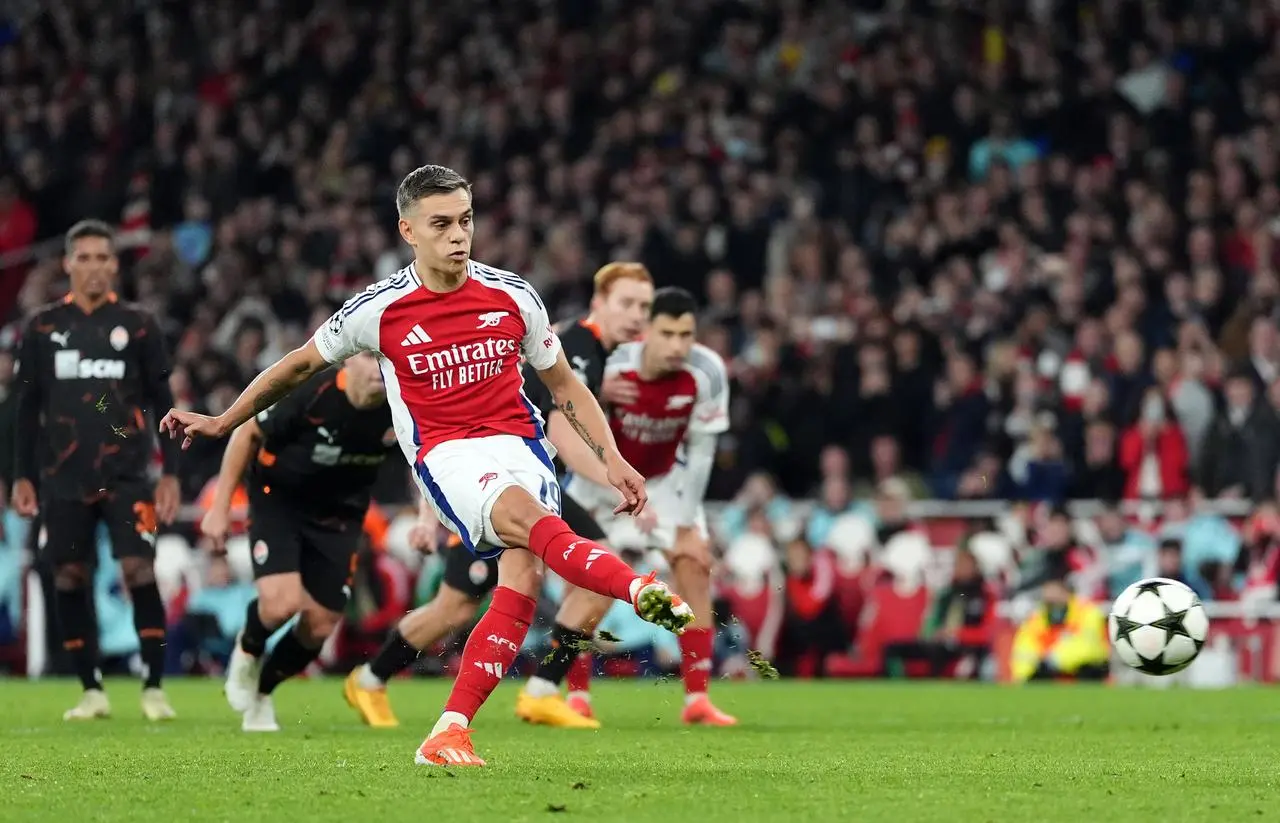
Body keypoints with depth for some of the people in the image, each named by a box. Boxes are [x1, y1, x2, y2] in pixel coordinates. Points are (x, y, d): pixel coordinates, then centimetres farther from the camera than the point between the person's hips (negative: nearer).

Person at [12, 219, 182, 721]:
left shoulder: (137, 326, 4)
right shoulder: (43, 328, 8)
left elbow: (162, 404, 6)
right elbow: (28, 408, 13)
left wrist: (171, 473, 0)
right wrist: (23, 476, 7)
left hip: (126, 474, -2)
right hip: (63, 478, 2)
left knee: (139, 571, -12)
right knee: (69, 578, 1)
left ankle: (154, 688, -6)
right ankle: (91, 690, 11)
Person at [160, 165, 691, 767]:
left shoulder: (512, 295, 4)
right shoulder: (378, 309, -1)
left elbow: (564, 385, 16)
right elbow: (301, 365, 16)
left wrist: (612, 461, 7)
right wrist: (223, 422, 22)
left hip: (517, 441, 3)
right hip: (445, 453, -3)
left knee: (523, 576, -21)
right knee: (527, 515, -34)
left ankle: (450, 732, -20)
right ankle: (641, 592, -55)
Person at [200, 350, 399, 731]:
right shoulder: (313, 393, -29)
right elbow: (247, 433, -14)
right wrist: (219, 507, -11)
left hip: (339, 514, 4)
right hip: (278, 499, -4)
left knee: (319, 627, 2)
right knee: (281, 603, -25)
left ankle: (261, 692, 31)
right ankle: (248, 651, 12)